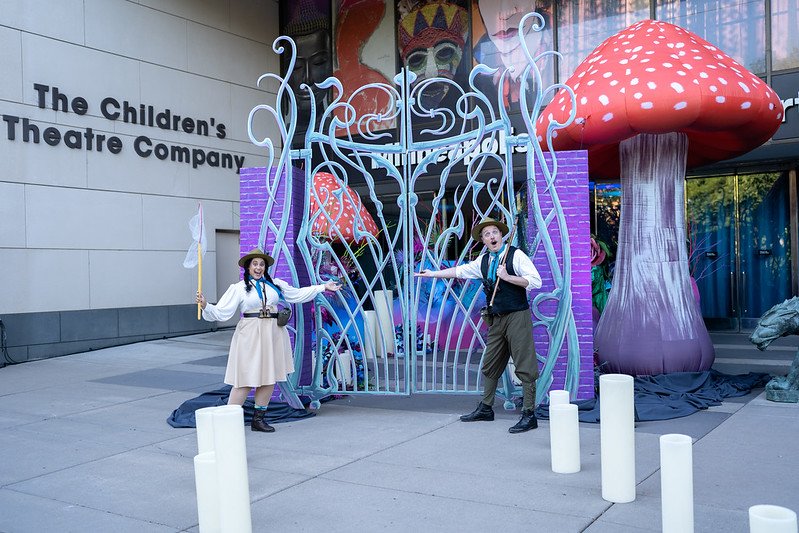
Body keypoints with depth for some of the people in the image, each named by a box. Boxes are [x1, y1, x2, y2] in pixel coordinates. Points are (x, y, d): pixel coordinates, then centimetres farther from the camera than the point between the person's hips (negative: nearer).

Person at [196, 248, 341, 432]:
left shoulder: (275, 284, 12)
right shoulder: (238, 288, 0)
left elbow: (297, 294, 22)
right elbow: (221, 312, -5)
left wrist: (323, 287, 24)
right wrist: (205, 306, -23)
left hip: (273, 335, 5)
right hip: (250, 335, -5)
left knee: (270, 378, 7)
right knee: (246, 379, -8)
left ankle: (258, 419, 19)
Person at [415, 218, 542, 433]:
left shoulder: (516, 255, -6)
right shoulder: (483, 261, 13)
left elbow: (536, 281, -13)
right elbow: (459, 271, 23)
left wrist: (507, 277, -19)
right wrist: (432, 273, 26)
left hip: (517, 316, -7)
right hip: (496, 319, 7)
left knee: (524, 367, -6)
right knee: (490, 366, 14)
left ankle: (529, 415, -2)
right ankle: (486, 408, 27)